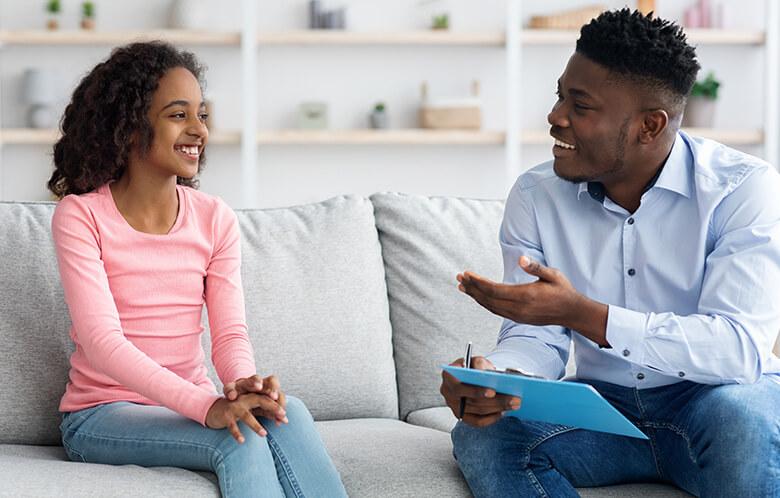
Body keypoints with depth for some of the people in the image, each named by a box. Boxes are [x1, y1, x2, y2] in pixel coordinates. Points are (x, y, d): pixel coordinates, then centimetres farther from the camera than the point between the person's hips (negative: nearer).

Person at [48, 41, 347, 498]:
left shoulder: (216, 219, 5)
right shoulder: (81, 216, -10)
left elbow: (230, 332, -3)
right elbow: (102, 341, -20)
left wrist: (245, 383, -29)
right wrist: (206, 407, -34)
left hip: (189, 404, 4)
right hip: (103, 416, -4)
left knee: (286, 413, -28)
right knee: (240, 440, -31)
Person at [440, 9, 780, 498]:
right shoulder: (536, 195, -1)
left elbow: (740, 348, -24)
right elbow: (535, 338, -2)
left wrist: (581, 313, -33)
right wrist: (493, 374, -28)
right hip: (605, 405, 4)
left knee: (740, 416, -38)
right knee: (481, 435, -23)